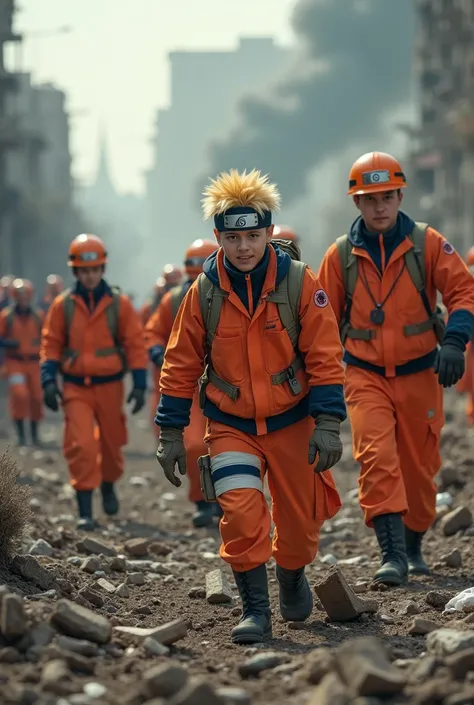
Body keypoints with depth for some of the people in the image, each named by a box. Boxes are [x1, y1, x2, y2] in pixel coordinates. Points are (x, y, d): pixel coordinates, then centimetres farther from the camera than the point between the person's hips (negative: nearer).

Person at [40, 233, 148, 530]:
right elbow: (51, 344, 4)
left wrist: (140, 385, -5)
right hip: (76, 387, -1)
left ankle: (109, 486, 44)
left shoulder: (119, 303, -3)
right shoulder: (63, 305, -1)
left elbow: (135, 344, -1)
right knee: (80, 445, -13)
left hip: (110, 385, 1)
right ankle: (85, 511, -8)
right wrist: (49, 380, -7)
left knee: (111, 443, 13)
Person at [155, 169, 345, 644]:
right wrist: (171, 434, 3)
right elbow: (180, 365, 2)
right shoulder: (204, 291, -7)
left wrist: (328, 424, -12)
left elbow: (324, 357, -7)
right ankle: (255, 609, -7)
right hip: (230, 424, 0)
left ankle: (292, 578, 42)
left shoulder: (299, 283, -10)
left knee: (299, 519, 9)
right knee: (240, 509, -20)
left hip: (291, 421, 0)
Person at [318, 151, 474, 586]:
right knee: (376, 457, -20)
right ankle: (393, 553, -25)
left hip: (419, 374, 0)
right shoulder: (341, 255, 1)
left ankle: (414, 546, 31)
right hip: (365, 375, 0)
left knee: (419, 467, 9)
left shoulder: (427, 244, -3)